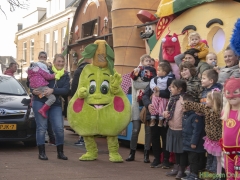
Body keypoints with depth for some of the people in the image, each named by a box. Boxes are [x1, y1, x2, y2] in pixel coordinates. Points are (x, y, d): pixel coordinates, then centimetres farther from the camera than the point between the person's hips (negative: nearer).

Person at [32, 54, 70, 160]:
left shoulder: (65, 76, 6)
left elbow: (66, 90, -8)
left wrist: (53, 90, -21)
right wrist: (33, 91, -17)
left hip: (55, 104, 3)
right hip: (40, 102, -3)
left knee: (59, 128, -1)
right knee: (41, 127, -4)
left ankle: (60, 152, 13)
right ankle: (41, 153, 4)